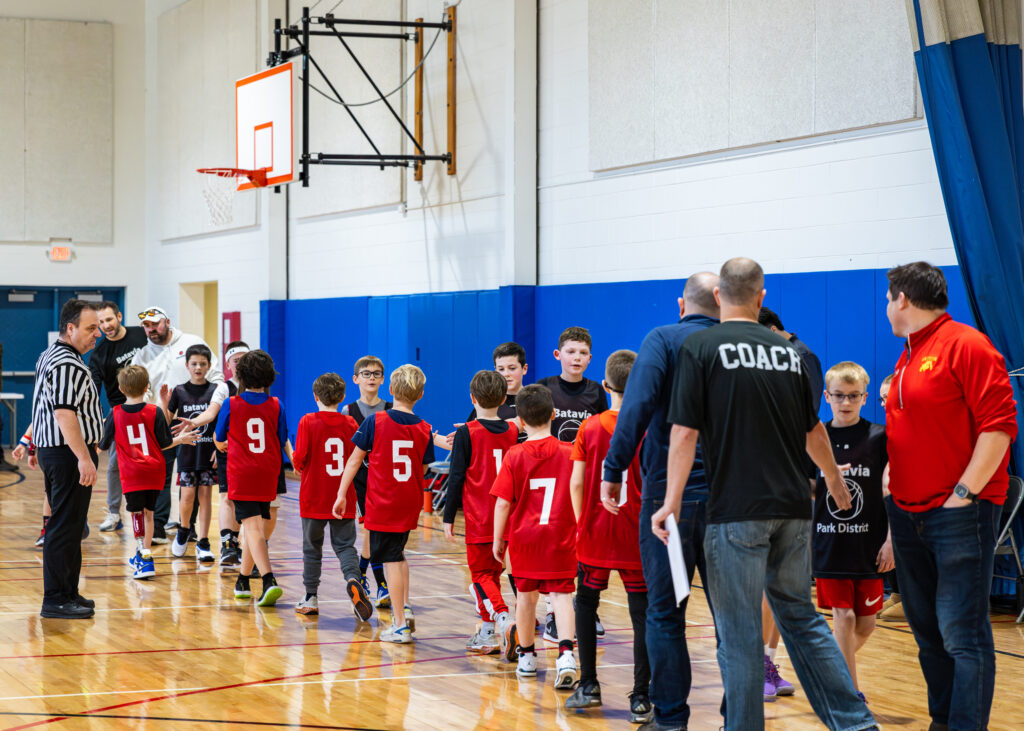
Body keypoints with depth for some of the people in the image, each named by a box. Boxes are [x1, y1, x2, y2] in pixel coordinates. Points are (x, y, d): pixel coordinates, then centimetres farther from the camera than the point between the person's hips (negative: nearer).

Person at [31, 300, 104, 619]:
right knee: (65, 527, -8)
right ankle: (56, 599, -7)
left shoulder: (49, 357, 17)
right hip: (68, 453, -11)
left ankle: (67, 592, 23)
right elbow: (65, 414, -25)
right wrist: (84, 458, -26)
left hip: (51, 450, 11)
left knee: (67, 525, 16)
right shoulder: (68, 365, -17)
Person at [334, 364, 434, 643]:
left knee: (391, 560, -1)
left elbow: (354, 460, -4)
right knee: (398, 554, 25)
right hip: (410, 505, 4)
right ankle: (405, 609, 18)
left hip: (382, 503, -4)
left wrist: (342, 495, 3)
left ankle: (400, 626, 1)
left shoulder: (375, 422, -8)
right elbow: (422, 471, 8)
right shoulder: (424, 429, 0)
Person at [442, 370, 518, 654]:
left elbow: (456, 477, -8)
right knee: (493, 572, 15)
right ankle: (488, 633, 18)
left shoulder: (467, 433, -8)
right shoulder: (513, 432, 6)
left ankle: (503, 618, -23)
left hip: (479, 519, -5)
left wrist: (449, 517, -2)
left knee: (481, 574, 1)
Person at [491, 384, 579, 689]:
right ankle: (566, 653, -21)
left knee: (526, 593, 15)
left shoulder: (514, 456, -6)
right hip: (561, 537, 0)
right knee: (561, 594, -1)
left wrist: (498, 539, 3)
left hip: (525, 537, 0)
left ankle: (526, 655, 29)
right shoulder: (569, 453, -3)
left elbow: (503, 503, -7)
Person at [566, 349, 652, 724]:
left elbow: (576, 483, -2)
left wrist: (582, 523, 10)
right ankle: (640, 698, -1)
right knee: (642, 614, 2)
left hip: (595, 534, 2)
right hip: (637, 537, -2)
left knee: (586, 604, 18)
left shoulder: (589, 428, -1)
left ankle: (588, 685, 17)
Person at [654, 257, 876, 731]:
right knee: (800, 617, 16)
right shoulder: (788, 351, 11)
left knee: (739, 633, 1)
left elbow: (685, 432, -11)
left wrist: (672, 502, -7)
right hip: (792, 507, 5)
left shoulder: (700, 348, -4)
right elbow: (813, 431, 22)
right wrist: (834, 479, 39)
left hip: (736, 510, -5)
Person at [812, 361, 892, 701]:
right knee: (843, 616, -4)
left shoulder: (879, 437, -2)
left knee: (865, 623, 7)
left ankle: (838, 668, 35)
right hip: (829, 543, 0)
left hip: (868, 544, 0)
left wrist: (891, 539, -5)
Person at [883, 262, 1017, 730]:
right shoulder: (907, 358, 17)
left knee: (962, 635, -9)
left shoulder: (964, 345, -9)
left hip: (958, 515, -9)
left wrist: (964, 493, -17)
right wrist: (890, 482, 13)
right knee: (928, 633, 12)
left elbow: (999, 424, -15)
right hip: (908, 513, 9)